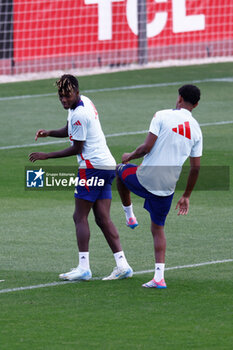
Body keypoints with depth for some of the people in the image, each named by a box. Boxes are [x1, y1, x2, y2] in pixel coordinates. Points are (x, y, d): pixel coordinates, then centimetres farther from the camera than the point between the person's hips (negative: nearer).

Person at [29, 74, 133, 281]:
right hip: (107, 165, 10)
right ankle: (122, 265, 0)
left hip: (93, 167, -10)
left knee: (80, 217, -4)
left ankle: (84, 268, -8)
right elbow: (69, 131, 27)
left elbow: (76, 149, -10)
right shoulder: (84, 102, 14)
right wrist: (49, 133, 8)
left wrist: (45, 156, -5)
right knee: (103, 219, 6)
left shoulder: (80, 114, -17)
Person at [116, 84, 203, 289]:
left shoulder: (162, 116, -9)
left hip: (145, 179, -4)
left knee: (121, 169, 29)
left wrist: (130, 156, 6)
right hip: (167, 187, 4)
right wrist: (186, 196, 17)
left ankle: (129, 214, 35)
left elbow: (147, 147, -16)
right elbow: (196, 167, 7)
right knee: (158, 228, 17)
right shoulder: (196, 130, 5)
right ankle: (159, 277, 6)